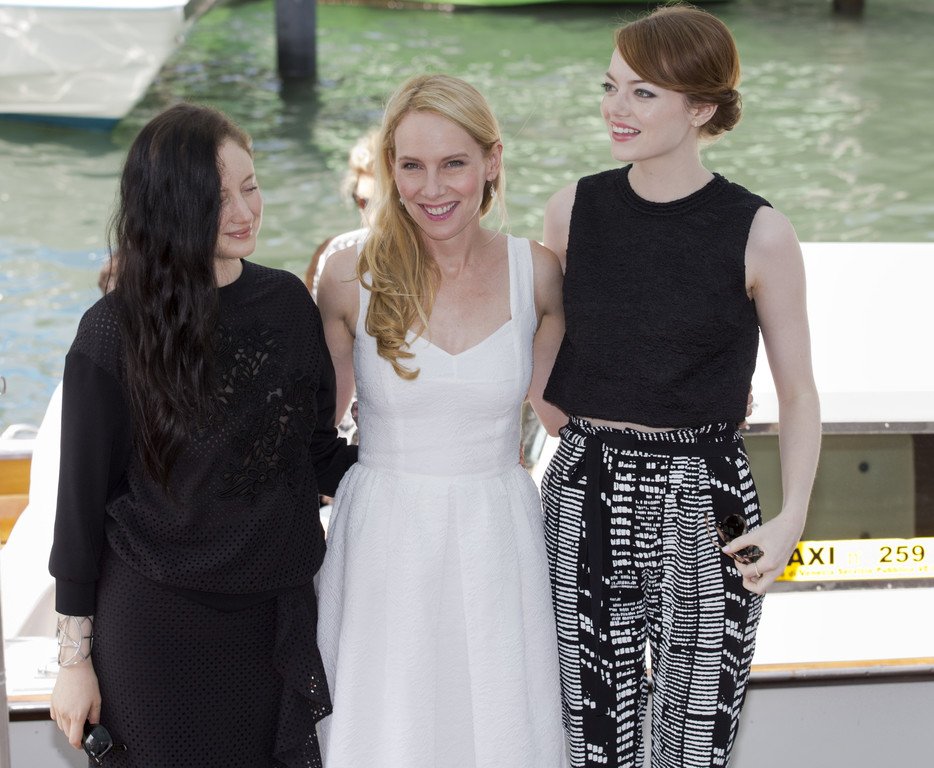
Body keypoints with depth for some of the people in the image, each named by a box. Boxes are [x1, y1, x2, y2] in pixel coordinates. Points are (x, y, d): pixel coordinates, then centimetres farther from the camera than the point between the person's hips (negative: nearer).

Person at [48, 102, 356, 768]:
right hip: (157, 619, -4)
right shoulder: (116, 332, -12)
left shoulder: (287, 301, 0)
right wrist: (75, 656, -4)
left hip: (280, 610, 4)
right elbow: (83, 495, -7)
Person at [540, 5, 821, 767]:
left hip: (705, 504, -2)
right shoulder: (574, 210, 2)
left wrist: (792, 518, -10)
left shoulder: (759, 234, -6)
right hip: (585, 496, 2)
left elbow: (799, 395, 2)